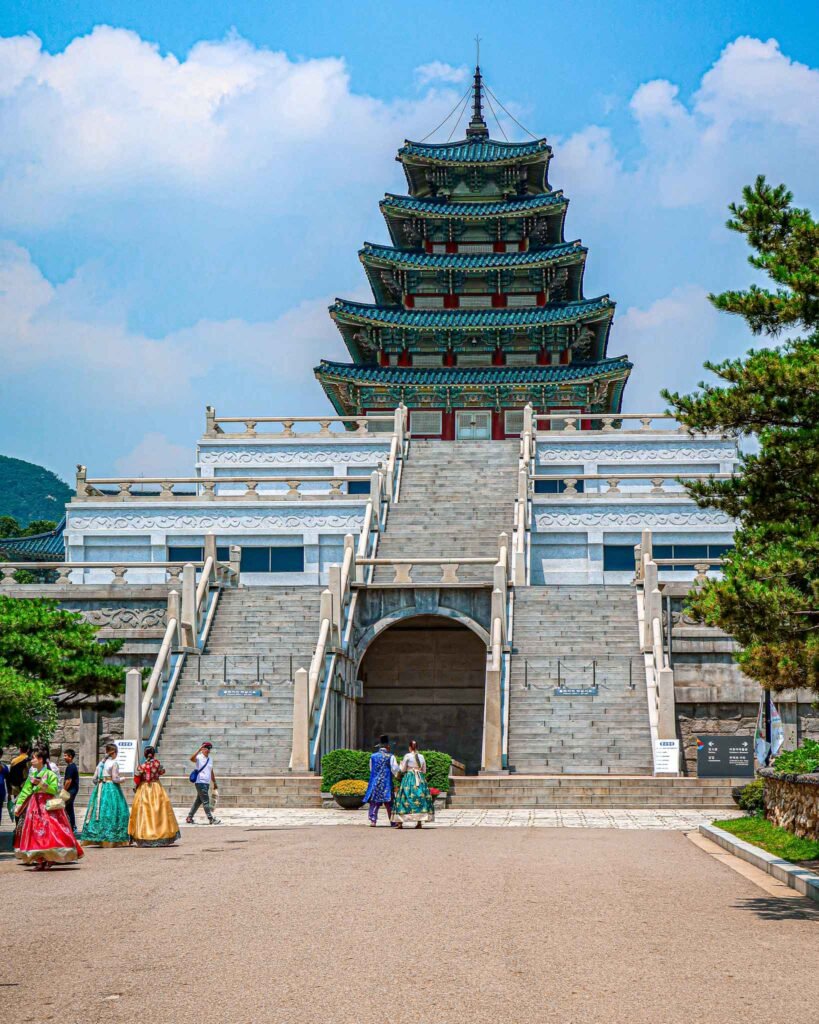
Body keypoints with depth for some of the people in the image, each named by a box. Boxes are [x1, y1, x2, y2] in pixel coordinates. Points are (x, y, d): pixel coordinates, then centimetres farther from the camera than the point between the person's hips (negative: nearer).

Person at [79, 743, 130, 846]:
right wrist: (122, 780, 7)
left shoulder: (101, 763, 11)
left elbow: (95, 778, 11)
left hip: (100, 788, 7)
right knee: (111, 811, -5)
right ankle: (110, 838, -10)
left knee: (99, 810, 6)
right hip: (111, 789, -7)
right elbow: (115, 779, -12)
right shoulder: (114, 763, -8)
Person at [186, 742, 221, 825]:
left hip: (207, 783, 8)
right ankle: (211, 819, -6)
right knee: (206, 801, -8)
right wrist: (199, 750, -37)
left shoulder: (210, 759, 14)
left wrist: (215, 784, 22)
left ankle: (189, 817, 20)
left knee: (199, 801, 12)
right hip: (200, 782, -8)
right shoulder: (199, 757, -8)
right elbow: (192, 758, -32)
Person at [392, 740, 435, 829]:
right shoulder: (422, 756, 7)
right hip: (420, 779, 3)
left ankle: (400, 822, -5)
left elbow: (402, 770, 1)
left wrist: (401, 764, 21)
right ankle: (419, 822, -2)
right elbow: (424, 771, 13)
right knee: (420, 798, 4)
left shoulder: (407, 756, -3)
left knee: (405, 799, -1)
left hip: (409, 778, -3)